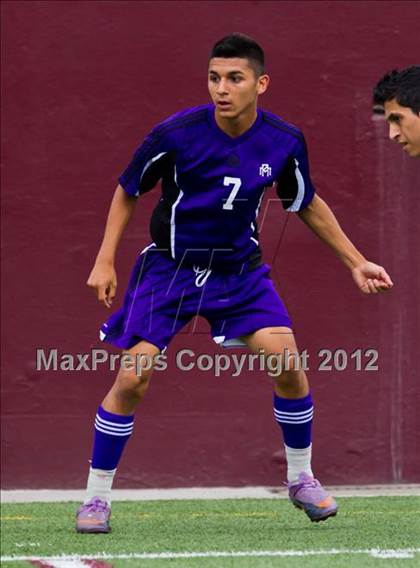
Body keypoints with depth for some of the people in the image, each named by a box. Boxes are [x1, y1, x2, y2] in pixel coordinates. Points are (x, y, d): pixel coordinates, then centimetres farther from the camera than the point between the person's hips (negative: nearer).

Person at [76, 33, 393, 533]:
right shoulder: (176, 134, -19)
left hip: (239, 270, 2)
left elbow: (308, 205, 9)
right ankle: (96, 499, 2)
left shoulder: (284, 142, -10)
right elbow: (127, 191, -1)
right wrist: (105, 261, -5)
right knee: (133, 377, -12)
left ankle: (301, 480, 11)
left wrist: (355, 262, 9)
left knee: (287, 361, -12)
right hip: (170, 267, -2)